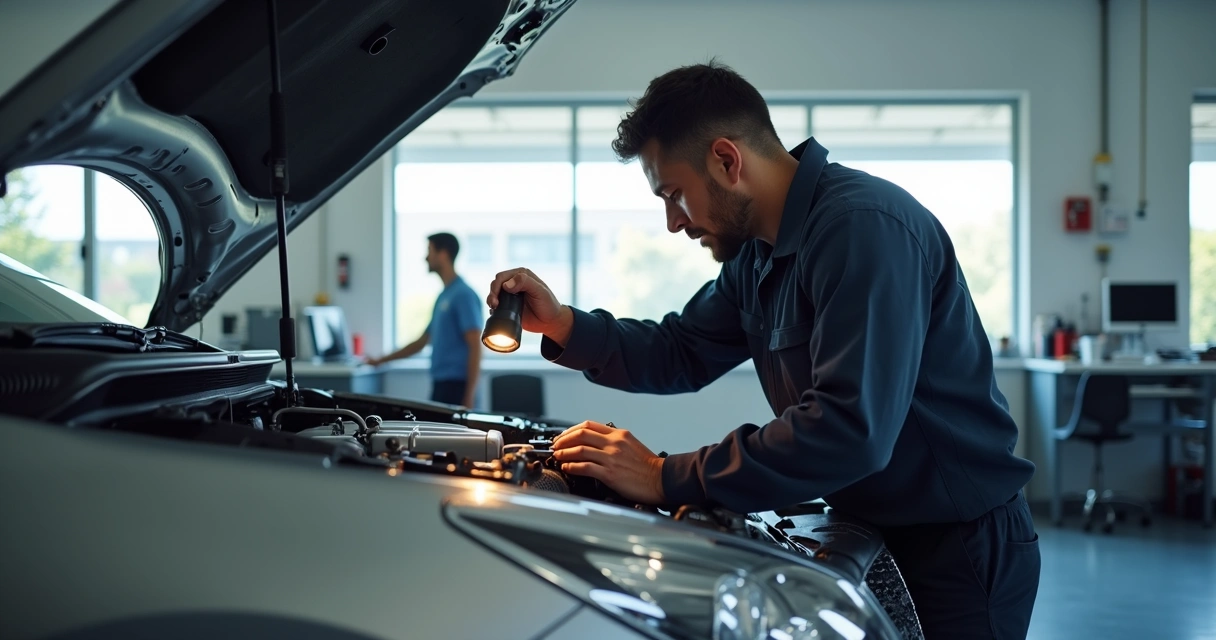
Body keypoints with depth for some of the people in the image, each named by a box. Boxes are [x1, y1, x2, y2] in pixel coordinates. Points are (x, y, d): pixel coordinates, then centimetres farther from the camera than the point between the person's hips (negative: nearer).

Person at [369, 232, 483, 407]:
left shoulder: (463, 295, -10)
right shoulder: (443, 296, 18)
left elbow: (475, 348, -15)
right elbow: (422, 342, 27)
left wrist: (469, 398, -20)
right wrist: (381, 360, 32)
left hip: (455, 387, -9)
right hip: (441, 384, 9)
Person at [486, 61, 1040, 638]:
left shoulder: (864, 227, -26)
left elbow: (851, 428, -34)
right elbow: (681, 355, 15)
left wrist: (667, 478, -30)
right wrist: (562, 325, -2)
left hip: (960, 548, -8)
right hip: (871, 535, 9)